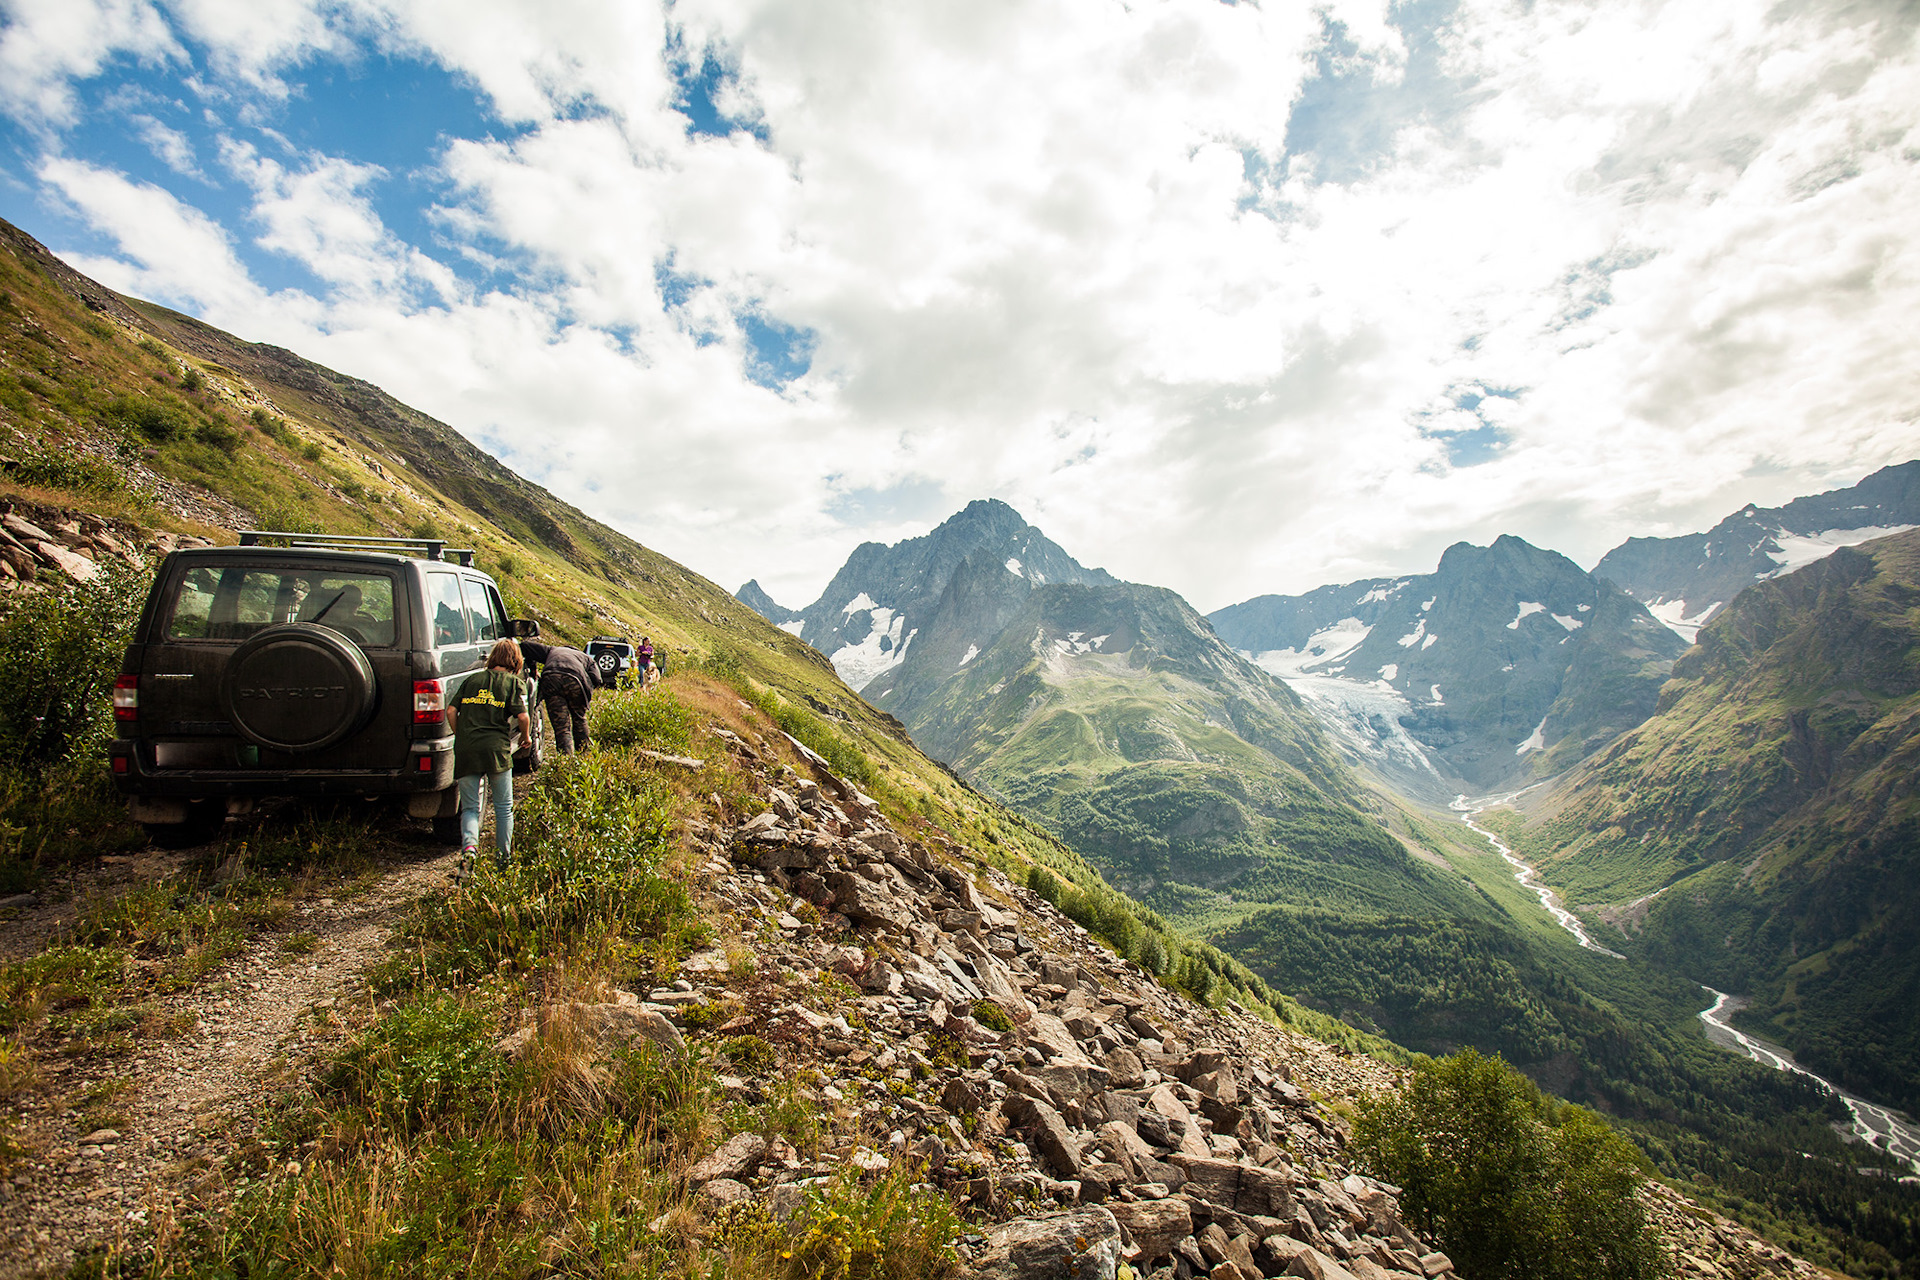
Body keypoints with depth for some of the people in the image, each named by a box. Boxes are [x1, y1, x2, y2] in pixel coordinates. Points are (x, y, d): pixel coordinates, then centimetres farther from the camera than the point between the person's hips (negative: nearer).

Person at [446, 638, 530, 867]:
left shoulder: (472, 681, 16)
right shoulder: (513, 682, 4)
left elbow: (451, 712, 10)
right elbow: (522, 716, -6)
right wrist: (526, 737, 12)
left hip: (465, 751, 3)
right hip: (496, 749, -3)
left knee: (469, 807, 9)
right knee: (504, 808, 12)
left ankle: (469, 846, -17)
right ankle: (503, 857, 17)